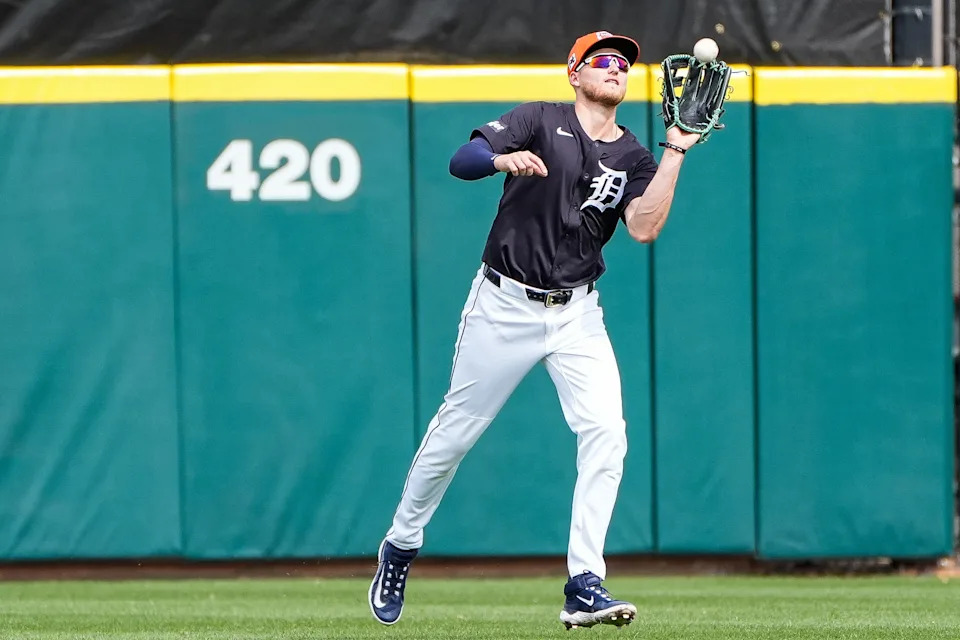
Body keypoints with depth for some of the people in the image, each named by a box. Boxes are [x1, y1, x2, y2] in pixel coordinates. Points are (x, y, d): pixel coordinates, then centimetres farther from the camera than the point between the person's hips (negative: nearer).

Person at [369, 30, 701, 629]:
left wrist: (675, 152, -12)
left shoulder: (634, 158, 7)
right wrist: (505, 159, -37)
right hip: (505, 304, -3)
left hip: (577, 313, 3)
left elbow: (644, 226, -10)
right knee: (457, 429, 5)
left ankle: (584, 587, -14)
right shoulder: (541, 120, -3)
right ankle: (402, 545, 27)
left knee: (606, 432, -14)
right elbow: (461, 161, -15)